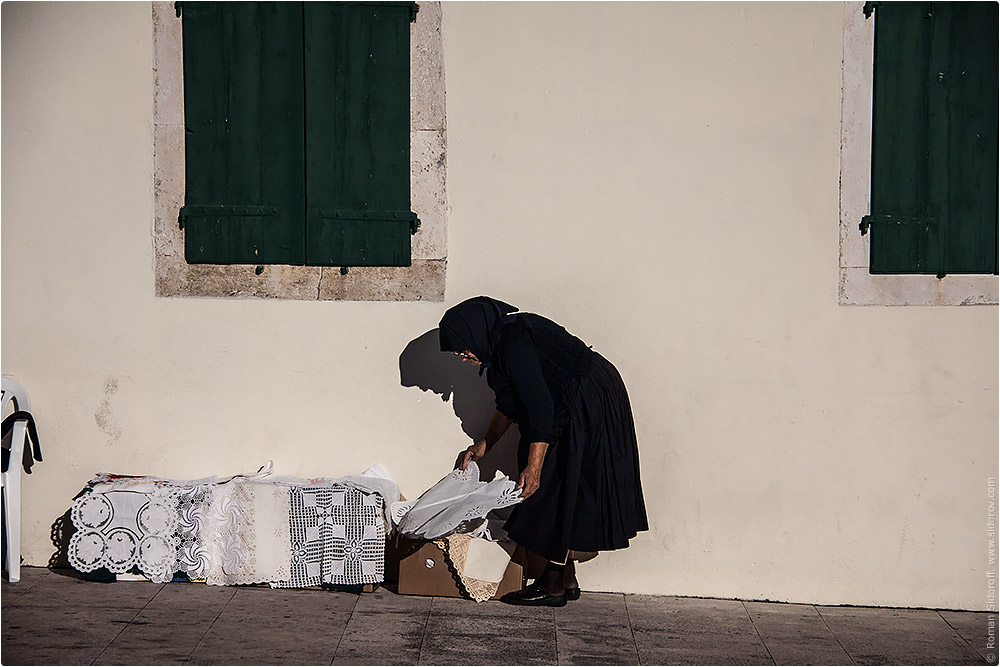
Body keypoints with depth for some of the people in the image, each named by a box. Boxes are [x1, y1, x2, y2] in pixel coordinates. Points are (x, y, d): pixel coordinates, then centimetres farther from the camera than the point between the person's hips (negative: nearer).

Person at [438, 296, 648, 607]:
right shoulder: (503, 340, 10)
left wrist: (533, 467, -25)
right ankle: (567, 579, 17)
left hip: (588, 405, -10)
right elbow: (510, 405, 23)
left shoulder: (514, 345, -22)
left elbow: (541, 408, -25)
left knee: (559, 491, -6)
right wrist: (485, 444, 25)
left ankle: (553, 585, -1)